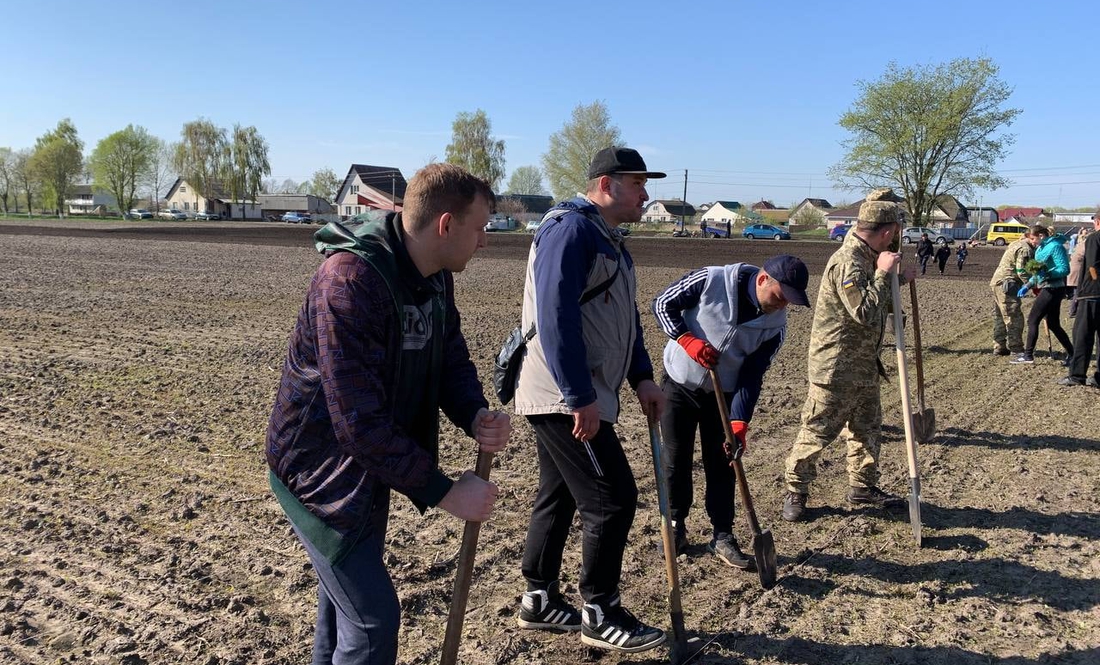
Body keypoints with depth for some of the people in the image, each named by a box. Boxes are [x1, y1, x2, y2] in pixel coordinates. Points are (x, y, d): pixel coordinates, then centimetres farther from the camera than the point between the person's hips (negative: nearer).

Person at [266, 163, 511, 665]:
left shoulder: (436, 278, -2)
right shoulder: (350, 280, -31)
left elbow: (452, 360, 5)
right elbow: (358, 421, -33)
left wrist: (476, 417, -18)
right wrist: (443, 492, -28)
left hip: (368, 466, 9)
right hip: (320, 472, -9)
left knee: (345, 595, 26)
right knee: (373, 618, -4)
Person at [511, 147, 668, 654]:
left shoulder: (609, 240, 17)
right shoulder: (570, 229, -16)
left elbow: (623, 318, 21)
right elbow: (556, 318, -25)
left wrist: (642, 379, 12)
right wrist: (581, 398, -25)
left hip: (575, 397, 10)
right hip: (565, 398, -10)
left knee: (558, 497, 16)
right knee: (612, 498, -4)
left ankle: (539, 601, 29)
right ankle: (600, 615, 11)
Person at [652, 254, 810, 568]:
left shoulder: (775, 324, -12)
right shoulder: (711, 281, -22)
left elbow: (752, 377, -11)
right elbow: (663, 304, -12)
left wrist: (739, 423, -21)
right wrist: (688, 340, -25)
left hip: (722, 394, 2)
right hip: (679, 384, -2)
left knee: (721, 464, 5)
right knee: (677, 458, 5)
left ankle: (722, 535, 17)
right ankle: (676, 525, 23)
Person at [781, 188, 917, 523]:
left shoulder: (869, 258, 10)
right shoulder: (847, 262, -22)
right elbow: (865, 312, -27)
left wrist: (898, 280, 13)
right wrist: (883, 273, -20)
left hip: (863, 365, 10)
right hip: (835, 367, -10)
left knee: (867, 427, 19)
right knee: (817, 430, 0)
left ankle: (862, 487, 34)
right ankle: (795, 492, 12)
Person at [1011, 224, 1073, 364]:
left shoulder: (1055, 246, -14)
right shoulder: (1042, 248, 14)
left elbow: (1064, 269, -20)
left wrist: (1047, 274, -32)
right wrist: (1028, 285, 19)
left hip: (1052, 289, -10)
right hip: (1047, 289, 10)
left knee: (1032, 320, -6)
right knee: (1053, 324, 12)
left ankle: (1028, 355, -2)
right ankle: (1071, 353, 17)